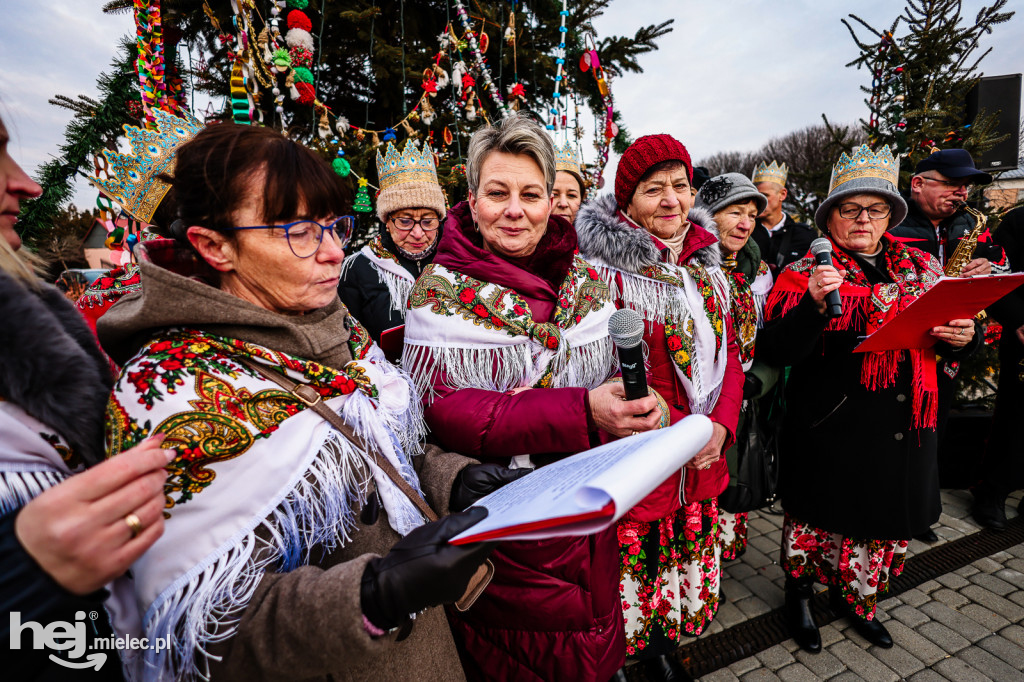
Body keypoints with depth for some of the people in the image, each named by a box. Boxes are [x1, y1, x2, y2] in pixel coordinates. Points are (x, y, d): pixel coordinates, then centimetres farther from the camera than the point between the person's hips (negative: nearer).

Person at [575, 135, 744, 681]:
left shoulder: (703, 263, 8)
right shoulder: (602, 269, -14)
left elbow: (729, 354, 10)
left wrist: (721, 423, -5)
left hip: (701, 463, 6)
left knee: (686, 569, 21)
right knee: (632, 565, 9)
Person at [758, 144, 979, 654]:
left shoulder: (922, 269, 8)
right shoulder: (805, 275, -9)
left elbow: (946, 337, 18)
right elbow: (774, 352, -19)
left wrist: (964, 337, -5)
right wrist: (814, 303, -32)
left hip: (903, 428, 6)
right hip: (831, 427, -5)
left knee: (887, 520, 20)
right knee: (819, 517, 10)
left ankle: (856, 597, 46)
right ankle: (799, 593, 38)